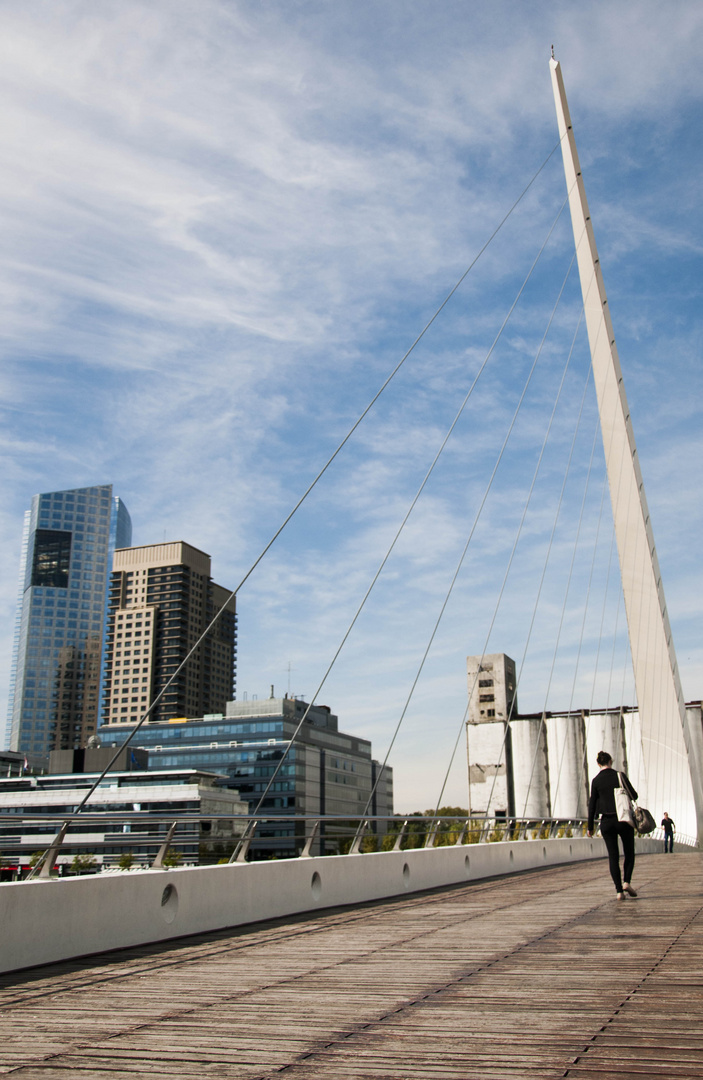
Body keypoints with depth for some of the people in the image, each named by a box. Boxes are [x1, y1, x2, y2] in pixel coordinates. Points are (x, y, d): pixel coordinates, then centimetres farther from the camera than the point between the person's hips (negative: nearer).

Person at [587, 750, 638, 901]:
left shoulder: (596, 781, -2)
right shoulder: (620, 776, -5)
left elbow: (592, 804, -1)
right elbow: (634, 795, 0)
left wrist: (590, 826, 6)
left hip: (607, 821, 1)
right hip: (624, 820, -1)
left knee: (613, 856, 6)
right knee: (629, 853, 15)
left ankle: (619, 890, 0)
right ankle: (626, 882, -2)